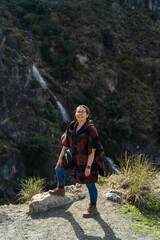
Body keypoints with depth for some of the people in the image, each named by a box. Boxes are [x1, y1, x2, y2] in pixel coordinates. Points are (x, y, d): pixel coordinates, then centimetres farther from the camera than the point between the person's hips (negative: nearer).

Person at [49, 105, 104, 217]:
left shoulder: (90, 129, -23)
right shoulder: (72, 126, -3)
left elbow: (92, 150, -23)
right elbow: (66, 143, 6)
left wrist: (88, 167, -23)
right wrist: (60, 158, 9)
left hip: (87, 161, -7)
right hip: (74, 158, 8)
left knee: (90, 184, 5)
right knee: (59, 170, 21)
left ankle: (93, 207, 26)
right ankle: (60, 190, 47)